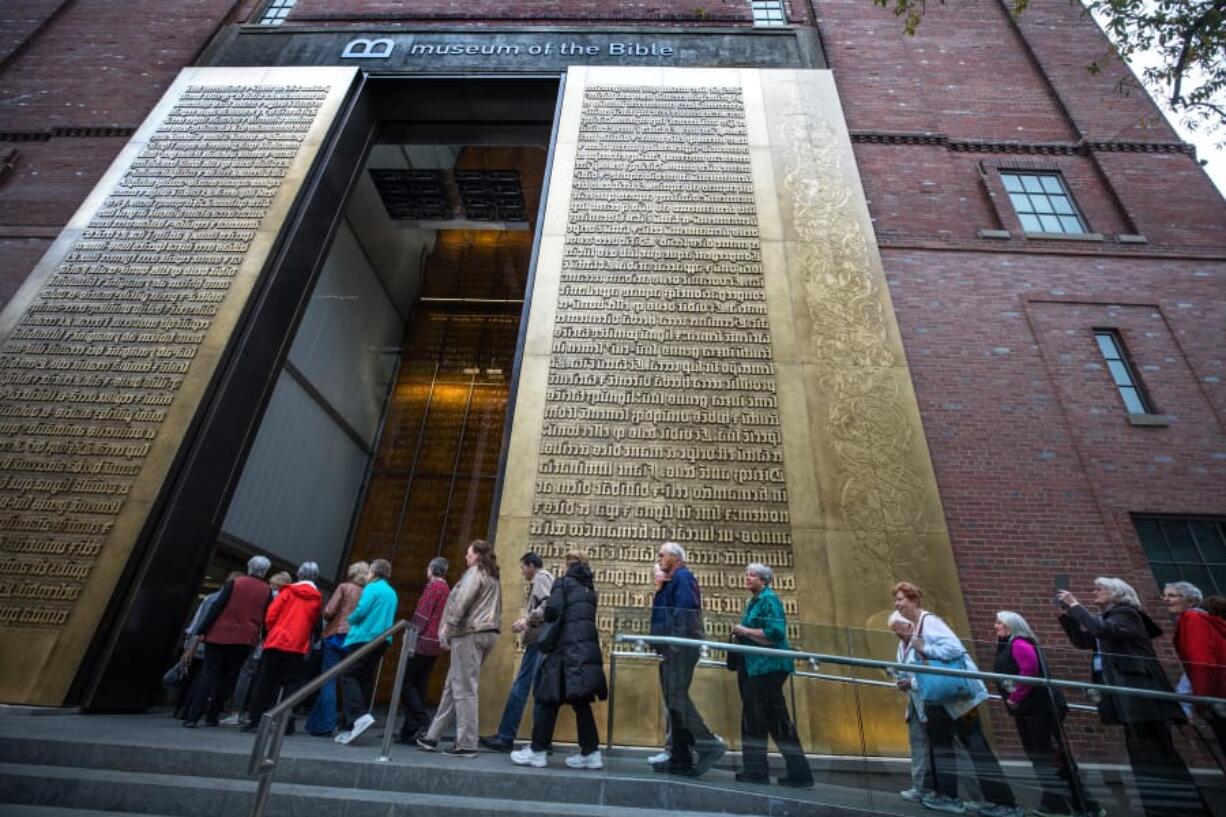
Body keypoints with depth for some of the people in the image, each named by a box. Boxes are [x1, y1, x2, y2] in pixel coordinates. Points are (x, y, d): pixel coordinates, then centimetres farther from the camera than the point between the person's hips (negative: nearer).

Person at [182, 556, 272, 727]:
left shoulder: (234, 583, 0)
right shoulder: (267, 591, 4)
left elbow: (217, 607, -7)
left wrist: (202, 630, -5)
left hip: (220, 635, -1)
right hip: (245, 639, 1)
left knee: (210, 674, 3)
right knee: (228, 678, 13)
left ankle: (193, 716, -4)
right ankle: (212, 716, 15)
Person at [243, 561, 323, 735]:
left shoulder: (288, 591, 3)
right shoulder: (317, 597, 4)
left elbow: (270, 614, -2)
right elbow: (315, 624, 6)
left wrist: (272, 631, 13)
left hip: (276, 642, 0)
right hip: (298, 646, 0)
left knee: (265, 682, 11)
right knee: (292, 684, 6)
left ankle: (256, 720, 11)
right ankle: (287, 723, 1)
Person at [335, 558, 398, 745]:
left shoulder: (372, 588, -5)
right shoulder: (392, 593, 19)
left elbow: (361, 611, -15)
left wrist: (350, 619, 6)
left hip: (364, 637, -8)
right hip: (382, 640, 8)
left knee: (348, 676, -6)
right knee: (365, 679, 10)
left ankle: (360, 715, -22)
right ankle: (350, 726, 12)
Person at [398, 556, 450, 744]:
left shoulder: (433, 586, -7)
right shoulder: (447, 590, 17)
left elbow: (422, 614, -14)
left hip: (423, 641, -8)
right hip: (435, 644, 8)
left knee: (405, 682, -1)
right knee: (419, 686, 10)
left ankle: (422, 720, -10)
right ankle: (411, 732, 11)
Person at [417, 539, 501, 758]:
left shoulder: (475, 572, -4)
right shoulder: (493, 577, 21)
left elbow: (461, 602, -16)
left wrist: (446, 630, -12)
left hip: (470, 633, -9)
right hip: (488, 632, 9)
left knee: (464, 689, -4)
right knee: (453, 685, 15)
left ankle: (467, 744, -1)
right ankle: (433, 736, 22)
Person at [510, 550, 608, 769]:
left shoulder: (563, 582, 0)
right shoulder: (589, 588, 19)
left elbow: (553, 610, -15)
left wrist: (542, 614, 7)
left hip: (567, 648, -7)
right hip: (588, 649, 7)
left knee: (548, 698, 4)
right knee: (581, 701, 14)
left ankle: (538, 751, 11)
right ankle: (591, 753, 15)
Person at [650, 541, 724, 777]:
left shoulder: (682, 577, -8)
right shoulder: (672, 581, 22)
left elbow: (684, 610, -21)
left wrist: (675, 641, -25)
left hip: (680, 648, -10)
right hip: (673, 649, 10)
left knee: (677, 697, -14)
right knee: (674, 700, 10)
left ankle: (708, 743, -10)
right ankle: (681, 758, 15)